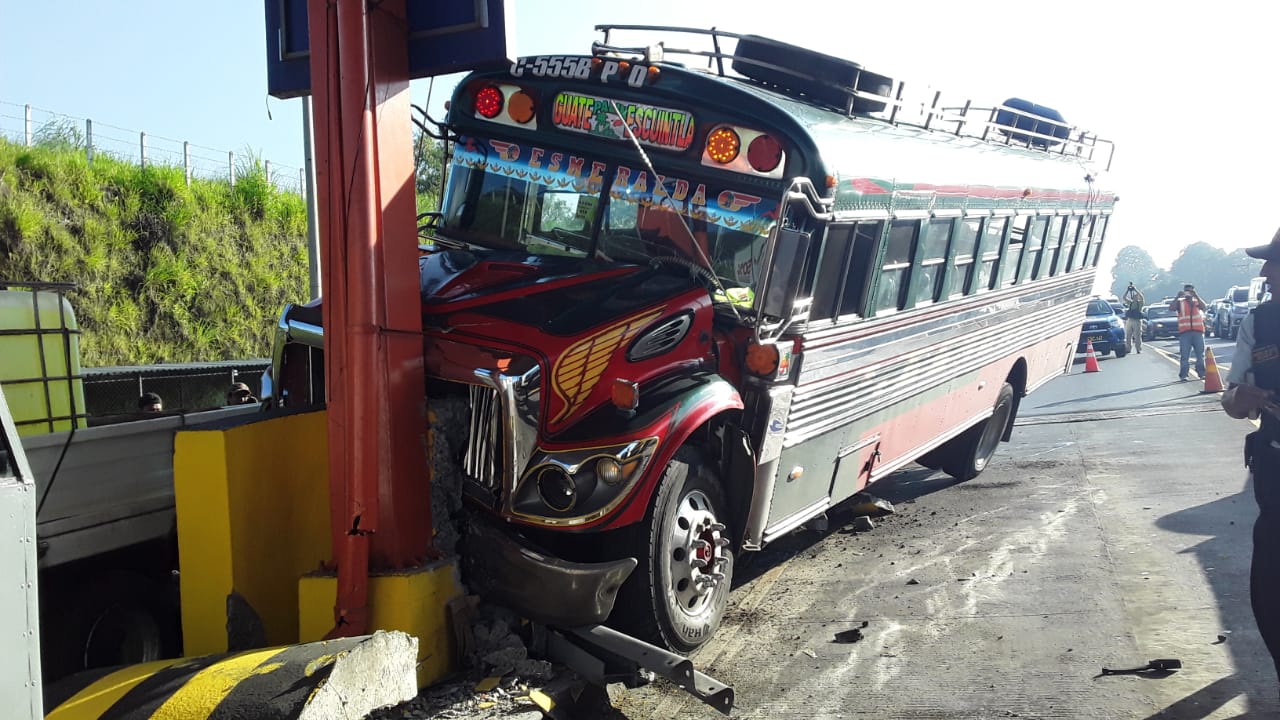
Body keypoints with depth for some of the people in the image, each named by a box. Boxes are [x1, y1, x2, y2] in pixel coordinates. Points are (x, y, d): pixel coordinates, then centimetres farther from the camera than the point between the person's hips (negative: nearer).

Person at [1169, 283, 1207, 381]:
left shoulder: (1197, 301, 13)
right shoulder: (1180, 302, 10)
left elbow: (1203, 306, -9)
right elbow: (1171, 308, -8)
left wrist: (1196, 295, -16)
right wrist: (1178, 296, -13)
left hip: (1198, 331, 2)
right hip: (1184, 332, -2)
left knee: (1200, 354, 8)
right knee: (1184, 355, -4)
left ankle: (1201, 372, 18)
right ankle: (1183, 375, -4)